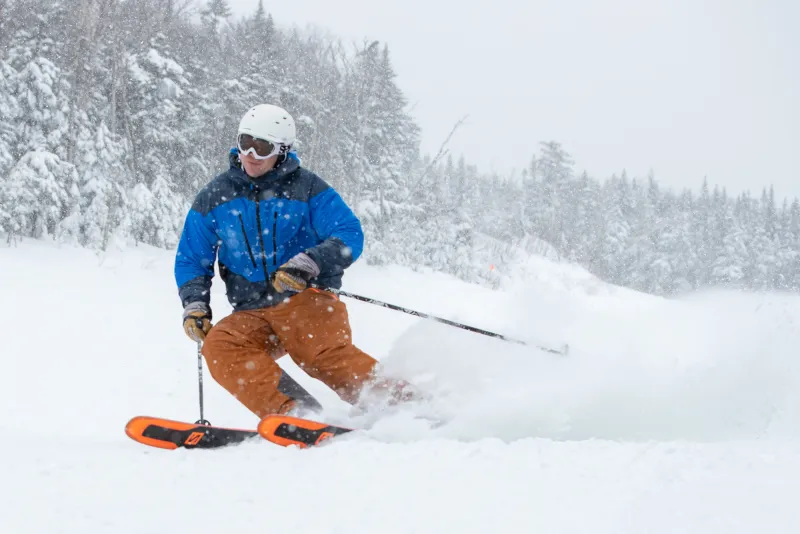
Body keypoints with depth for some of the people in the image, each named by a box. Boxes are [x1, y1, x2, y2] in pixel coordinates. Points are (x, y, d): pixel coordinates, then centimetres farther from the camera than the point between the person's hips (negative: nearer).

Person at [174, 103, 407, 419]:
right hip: (251, 315, 3)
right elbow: (191, 259, 20)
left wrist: (308, 263, -25)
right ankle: (295, 416, -39)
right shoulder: (214, 198, 11)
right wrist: (194, 304, 0)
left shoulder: (307, 188, 2)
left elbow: (350, 235, -6)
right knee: (219, 346, -29)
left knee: (324, 351, -34)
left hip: (307, 298, -3)